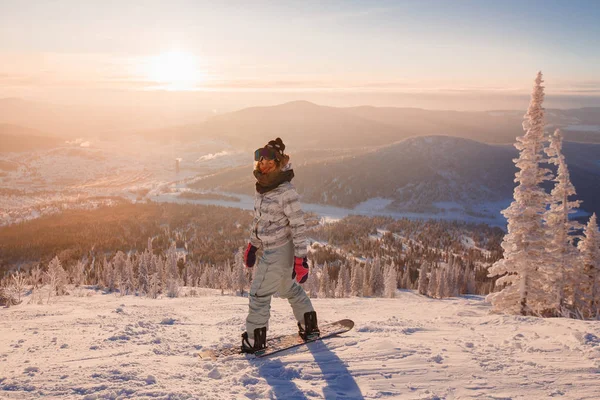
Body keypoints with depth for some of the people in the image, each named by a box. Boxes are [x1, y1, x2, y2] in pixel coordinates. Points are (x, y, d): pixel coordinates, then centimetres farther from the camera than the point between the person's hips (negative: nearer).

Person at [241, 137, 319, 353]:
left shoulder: (286, 192, -22)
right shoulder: (263, 188, 4)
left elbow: (298, 226, -20)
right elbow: (258, 218, 15)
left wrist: (300, 259, -21)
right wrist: (252, 245, 20)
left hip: (280, 251, -9)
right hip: (271, 249, 9)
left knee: (259, 293, 0)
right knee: (288, 287, 23)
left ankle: (255, 339, 16)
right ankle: (310, 327, 39)